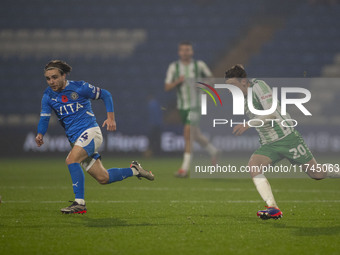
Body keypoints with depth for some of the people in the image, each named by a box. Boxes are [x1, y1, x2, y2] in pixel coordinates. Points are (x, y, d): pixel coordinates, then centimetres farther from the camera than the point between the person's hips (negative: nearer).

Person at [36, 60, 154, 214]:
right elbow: (44, 117, -3)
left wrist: (110, 118, -7)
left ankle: (79, 203, -30)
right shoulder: (48, 96, 4)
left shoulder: (79, 87, -8)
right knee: (103, 178, 5)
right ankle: (134, 170, 29)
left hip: (90, 132, -6)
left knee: (71, 160, -31)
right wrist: (40, 135, -23)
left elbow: (105, 94, 2)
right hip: (75, 139, 6)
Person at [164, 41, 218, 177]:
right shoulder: (173, 67, 2)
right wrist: (177, 81, -17)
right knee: (195, 135, 15)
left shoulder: (199, 65, -2)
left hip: (196, 104, -4)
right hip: (183, 105, 4)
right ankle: (213, 151, 44)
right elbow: (167, 87, 0)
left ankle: (185, 168, -17)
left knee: (188, 132, -18)